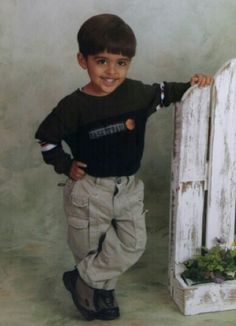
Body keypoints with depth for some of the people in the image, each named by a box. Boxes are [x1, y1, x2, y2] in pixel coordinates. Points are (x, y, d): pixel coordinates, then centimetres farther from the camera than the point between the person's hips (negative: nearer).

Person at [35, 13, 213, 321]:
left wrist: (191, 85, 0)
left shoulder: (136, 92, -7)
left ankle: (82, 280, 19)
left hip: (128, 187, 4)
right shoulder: (74, 106, -16)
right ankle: (101, 291, 36)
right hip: (89, 190, -3)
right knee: (90, 249, 10)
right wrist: (66, 166, -7)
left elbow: (164, 92, 14)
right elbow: (46, 137, -2)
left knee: (133, 245, 3)